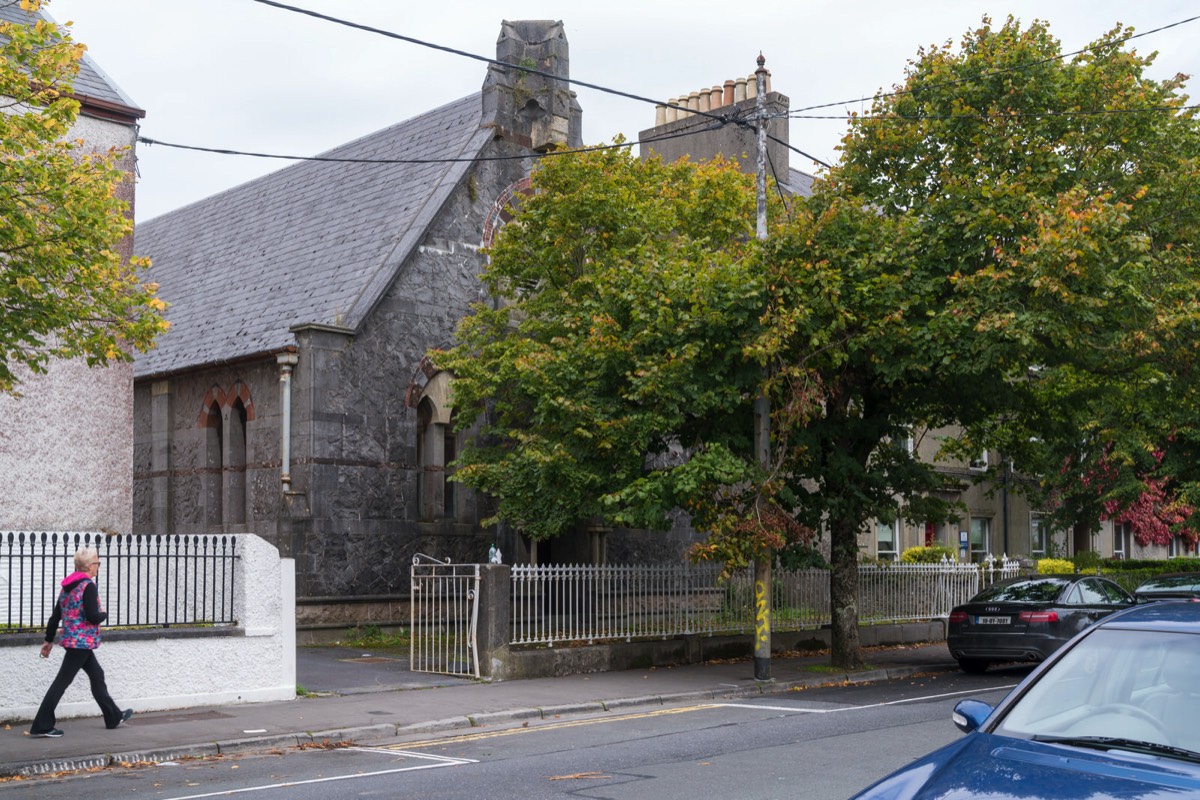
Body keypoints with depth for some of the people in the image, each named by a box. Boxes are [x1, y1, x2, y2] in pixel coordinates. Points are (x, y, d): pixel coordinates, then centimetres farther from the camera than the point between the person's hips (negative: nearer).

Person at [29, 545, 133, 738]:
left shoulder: (68, 585, 9)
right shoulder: (88, 586, -17)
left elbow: (55, 615, 12)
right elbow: (93, 616, -23)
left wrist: (49, 640, 16)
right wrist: (104, 614, -1)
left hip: (72, 640, 9)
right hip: (83, 641, -9)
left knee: (97, 675, 18)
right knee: (62, 681, -5)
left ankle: (114, 717, 28)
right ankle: (41, 726, -3)